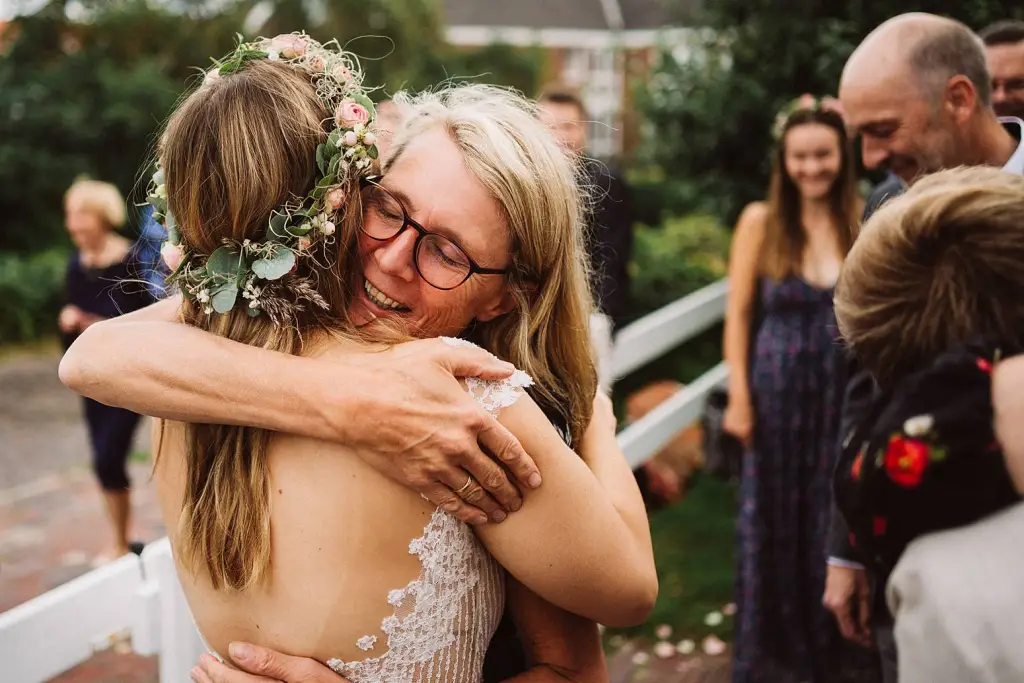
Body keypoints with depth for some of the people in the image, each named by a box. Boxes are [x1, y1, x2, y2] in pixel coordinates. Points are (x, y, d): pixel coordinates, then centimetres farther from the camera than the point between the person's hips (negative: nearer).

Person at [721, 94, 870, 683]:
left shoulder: (865, 218, -2)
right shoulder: (760, 220, -3)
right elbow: (739, 313, -1)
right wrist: (739, 397, -4)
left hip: (847, 391, 0)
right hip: (778, 389, 0)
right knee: (773, 522, 9)